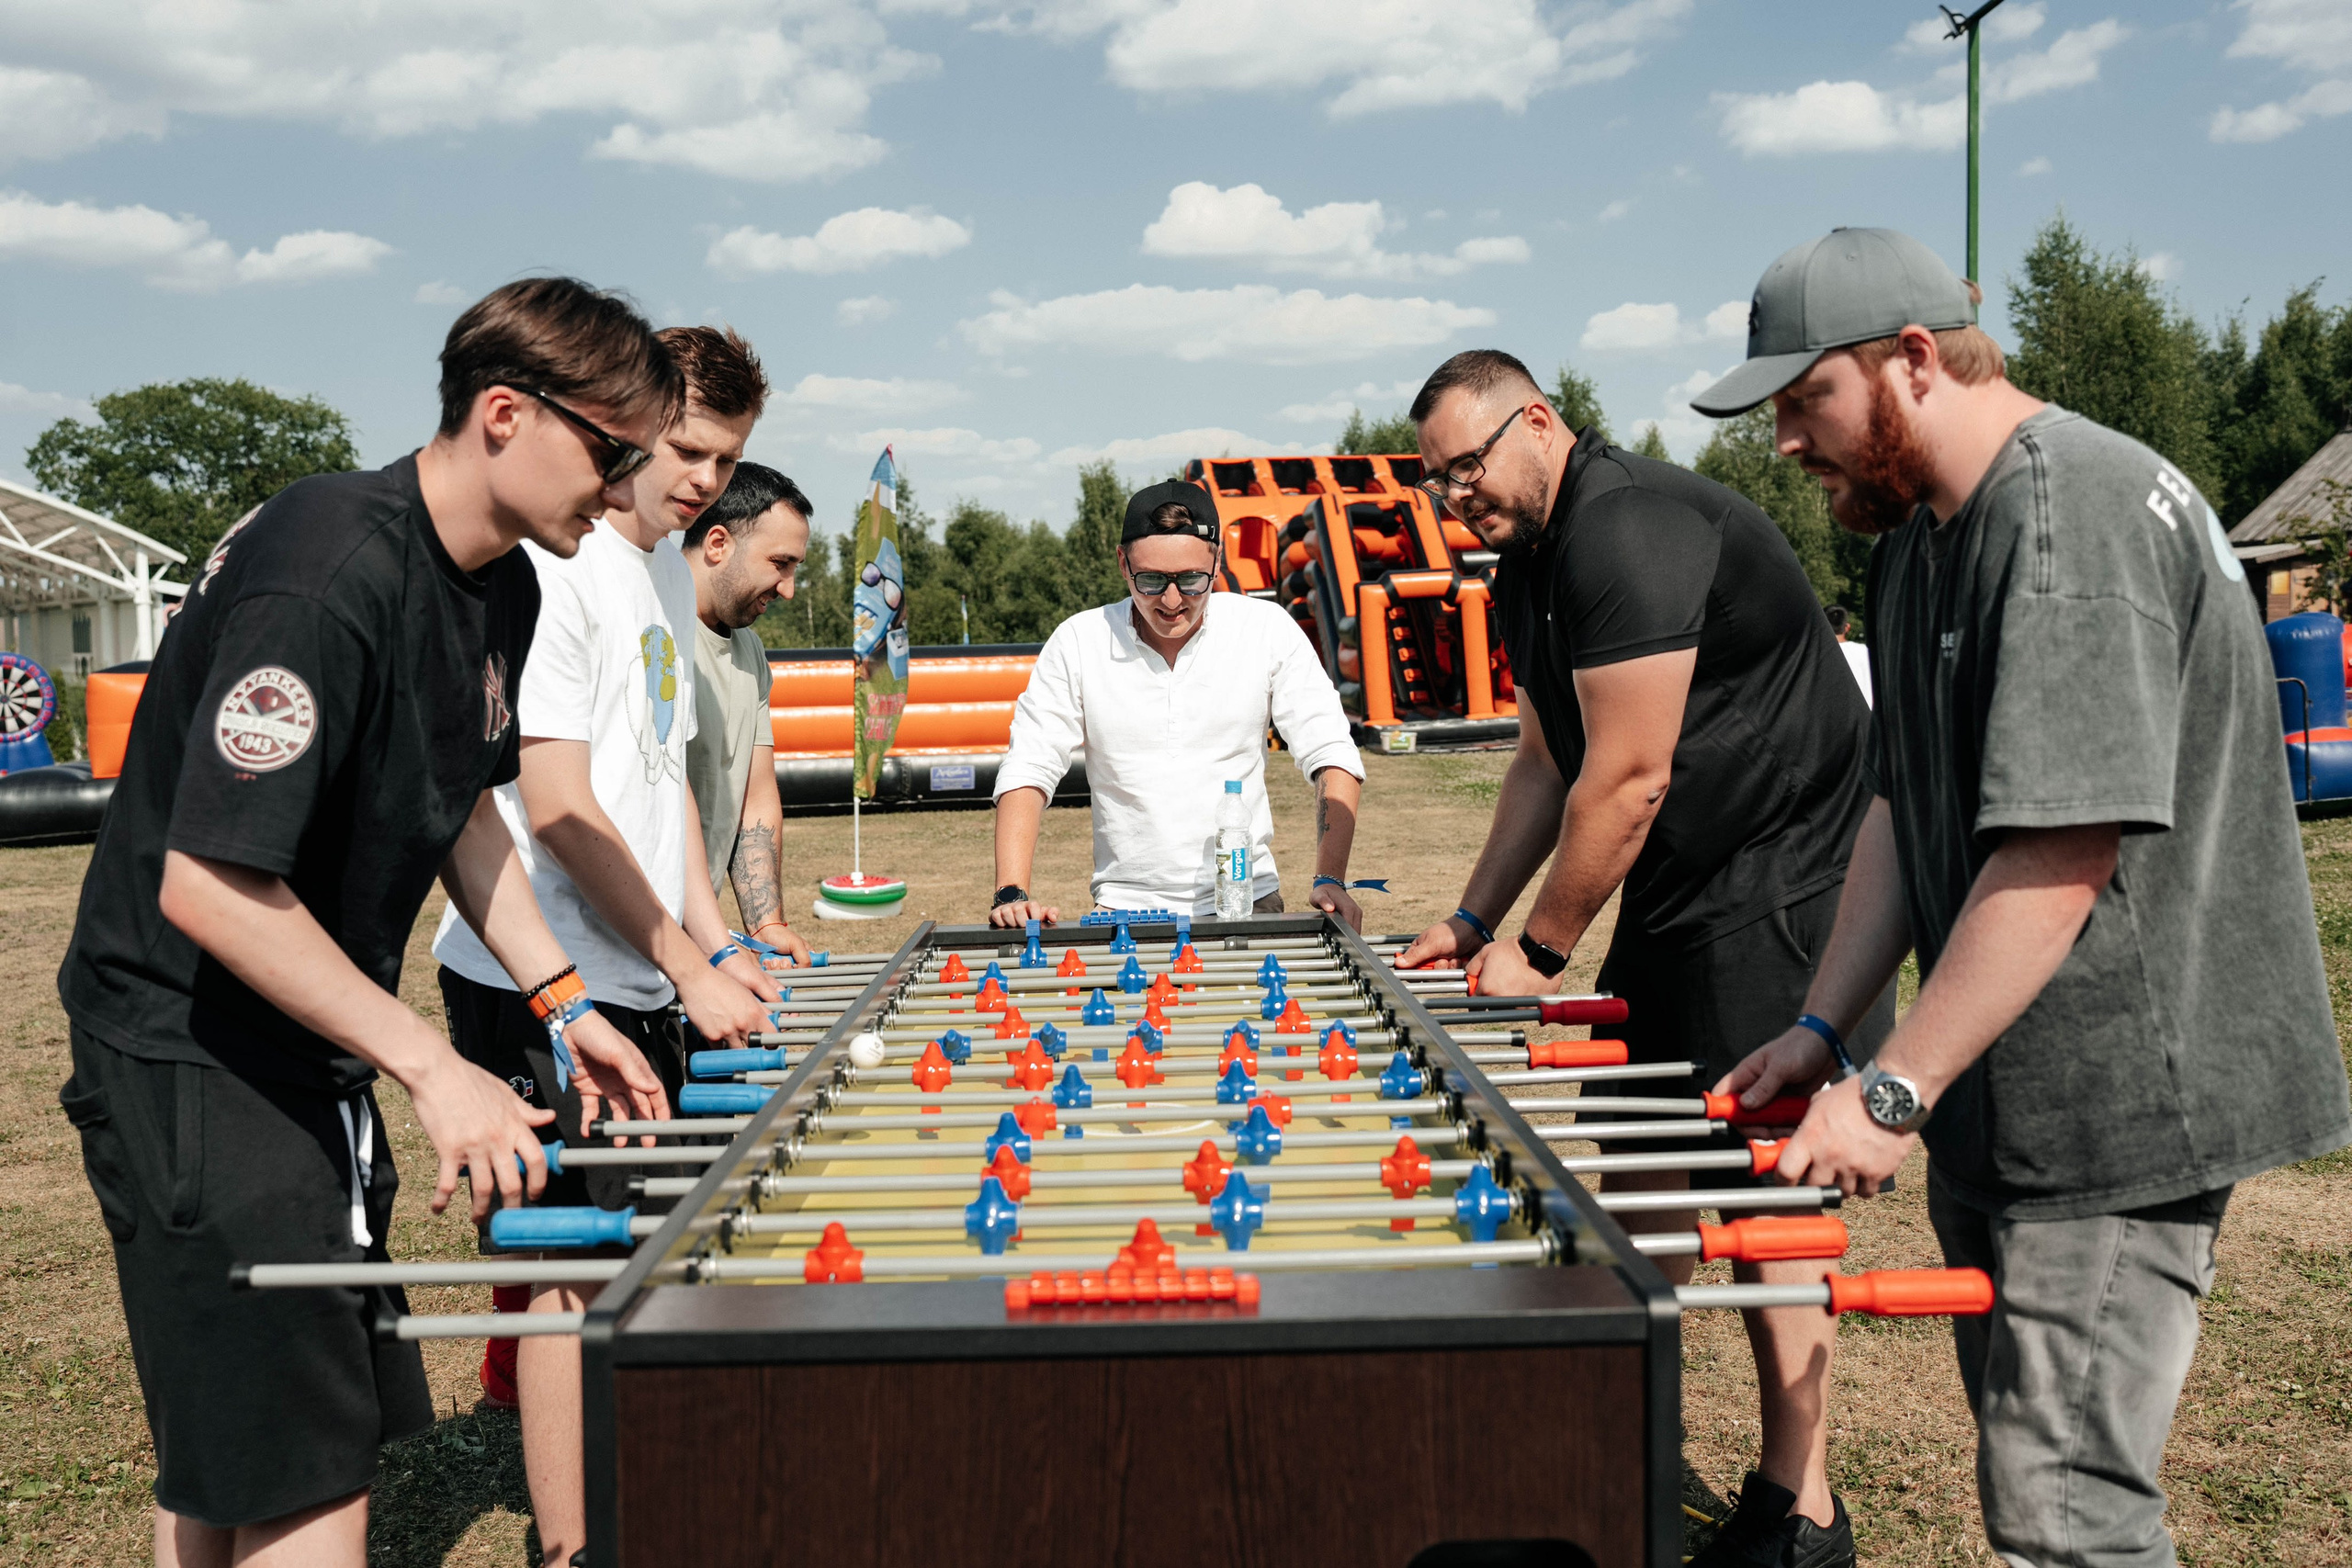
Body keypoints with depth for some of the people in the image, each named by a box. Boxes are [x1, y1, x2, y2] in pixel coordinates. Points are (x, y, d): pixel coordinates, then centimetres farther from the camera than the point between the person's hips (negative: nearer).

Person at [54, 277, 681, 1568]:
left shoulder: (501, 588, 5)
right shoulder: (328, 578, -25)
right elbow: (207, 885, -28)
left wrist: (559, 1003, 9)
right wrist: (435, 1070, -26)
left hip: (307, 1051, 9)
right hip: (190, 1052, -9)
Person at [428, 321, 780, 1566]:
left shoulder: (670, 573, 14)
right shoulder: (559, 568, -15)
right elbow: (559, 809, -19)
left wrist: (720, 948, 13)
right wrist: (690, 967, -14)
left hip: (637, 979, 9)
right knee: (575, 1269, -2)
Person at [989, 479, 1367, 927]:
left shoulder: (1267, 629, 0)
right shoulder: (1078, 642, 0)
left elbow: (1331, 755, 1)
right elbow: (1028, 770, 0)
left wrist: (1330, 880, -12)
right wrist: (1012, 894, -14)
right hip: (1126, 908, 0)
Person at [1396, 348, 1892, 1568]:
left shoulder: (1631, 529, -21)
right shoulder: (1528, 567, 12)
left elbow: (1628, 780, -22)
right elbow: (1548, 761, 19)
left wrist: (1537, 953, -13)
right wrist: (1471, 920, 15)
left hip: (1781, 883, -10)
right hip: (1681, 892, 10)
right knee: (1642, 1158, 12)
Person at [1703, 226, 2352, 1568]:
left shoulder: (2078, 514, -19)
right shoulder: (1919, 539, 13)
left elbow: (2065, 848, -25)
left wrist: (1895, 1094, -22)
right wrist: (1821, 1029, 8)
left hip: (2115, 1099, -9)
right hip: (2000, 1096, 10)